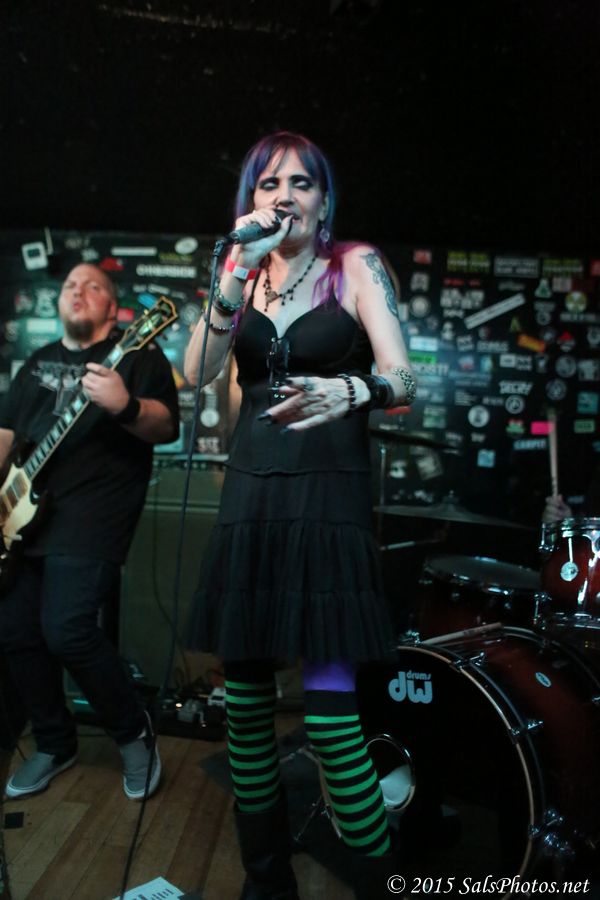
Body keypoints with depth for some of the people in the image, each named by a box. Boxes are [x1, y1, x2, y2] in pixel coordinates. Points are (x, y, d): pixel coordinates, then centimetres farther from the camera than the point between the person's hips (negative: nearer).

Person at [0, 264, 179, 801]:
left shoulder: (137, 355, 0)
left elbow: (168, 428, -12)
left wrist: (125, 407, -32)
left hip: (92, 516, -7)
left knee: (66, 630, -16)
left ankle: (135, 735, 9)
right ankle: (54, 745, 28)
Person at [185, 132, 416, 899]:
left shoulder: (355, 264, 4)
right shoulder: (244, 272, 14)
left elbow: (402, 380, -6)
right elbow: (197, 374, 0)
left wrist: (349, 392, -28)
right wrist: (237, 275, -11)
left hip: (329, 497, -4)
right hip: (249, 494, 4)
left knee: (330, 711, -10)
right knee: (244, 701, 7)